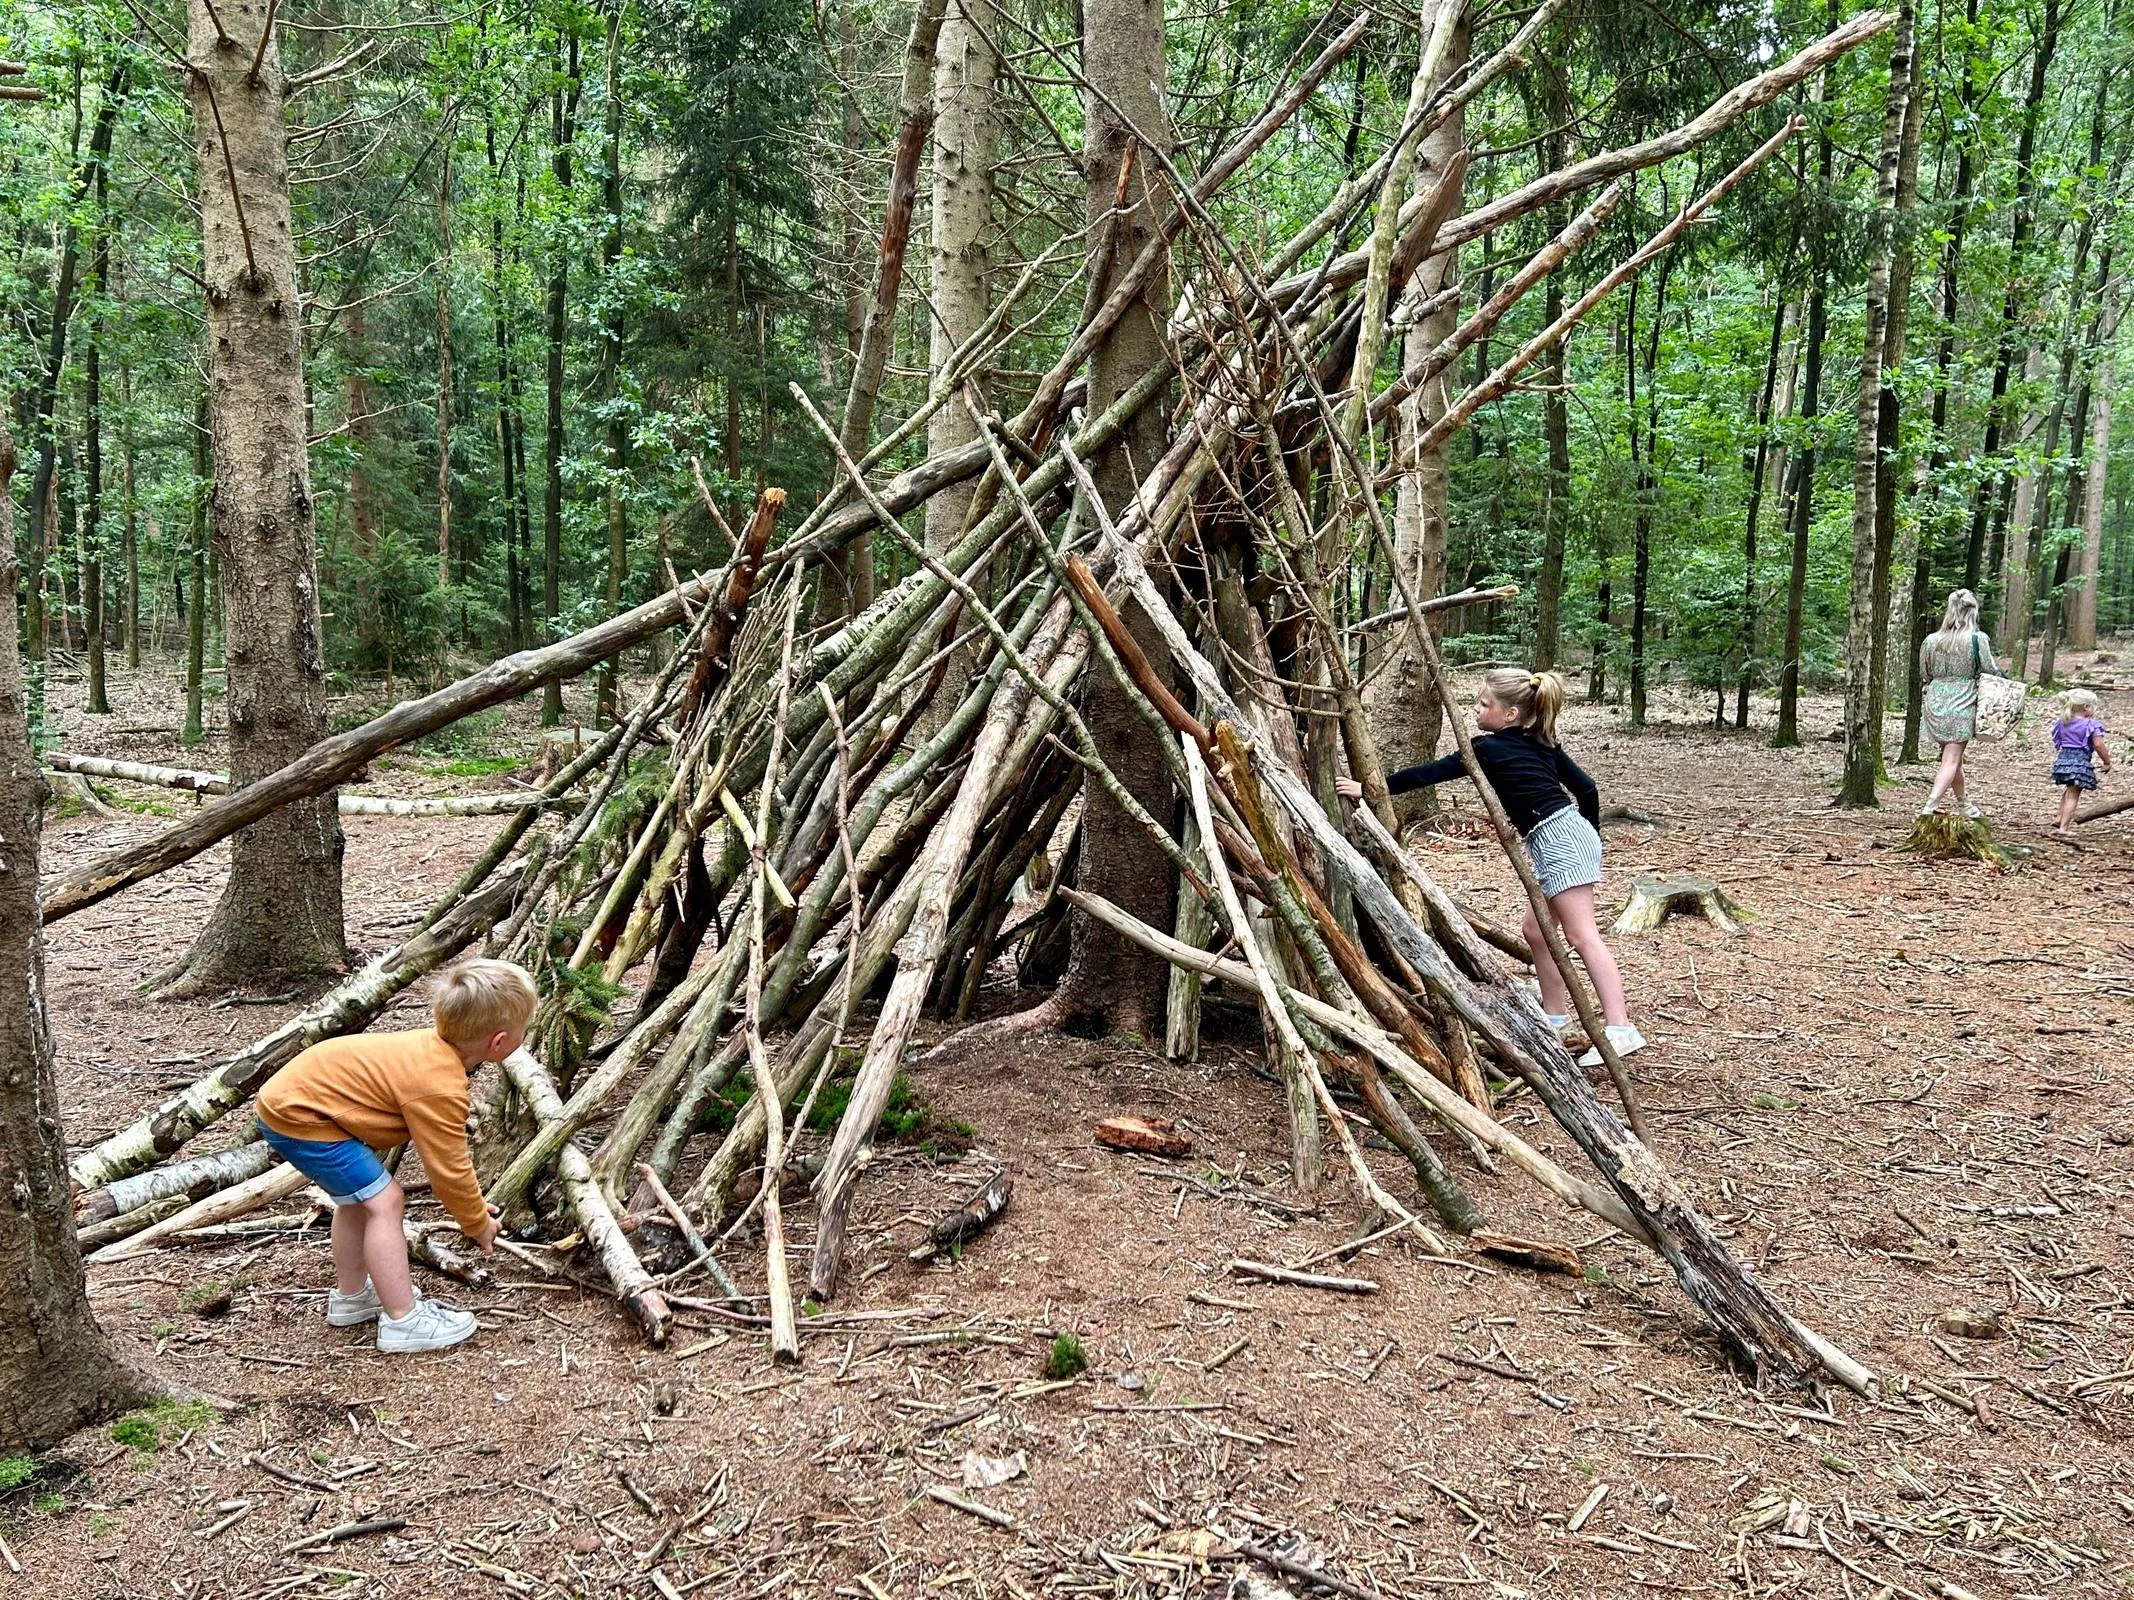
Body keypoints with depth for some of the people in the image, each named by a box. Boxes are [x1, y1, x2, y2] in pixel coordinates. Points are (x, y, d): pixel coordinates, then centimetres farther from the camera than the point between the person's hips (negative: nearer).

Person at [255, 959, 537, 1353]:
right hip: (298, 1115, -11)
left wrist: (473, 1202, 21)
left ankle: (350, 1296, 40)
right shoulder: (440, 1087, -28)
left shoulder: (436, 1047, 2)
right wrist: (479, 1224, 0)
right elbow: (448, 1169, -17)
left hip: (290, 1095, 11)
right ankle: (403, 1322, -5)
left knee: (359, 1197, 24)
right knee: (383, 1201, -10)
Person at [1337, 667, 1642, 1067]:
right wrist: (1591, 835, 28)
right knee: (1537, 930, 18)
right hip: (1572, 834, 9)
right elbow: (1586, 787, 15)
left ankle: (1620, 1029, -19)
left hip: (1557, 840, -9)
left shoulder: (1489, 749, -6)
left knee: (1582, 936, -13)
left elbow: (1428, 773, -3)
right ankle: (1555, 1015, 27)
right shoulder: (1543, 744, 14)